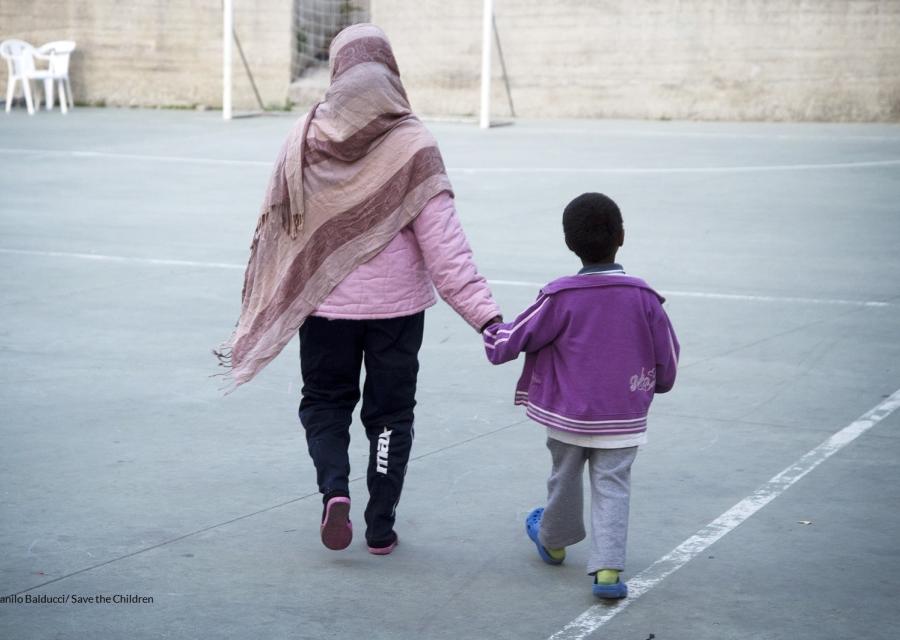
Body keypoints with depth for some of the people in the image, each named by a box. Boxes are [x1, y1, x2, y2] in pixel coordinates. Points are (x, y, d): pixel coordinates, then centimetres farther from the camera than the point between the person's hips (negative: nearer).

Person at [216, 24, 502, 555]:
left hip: (325, 302, 1)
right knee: (390, 412, 13)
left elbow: (276, 227, 0)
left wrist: (260, 312, 11)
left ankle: (334, 488, -5)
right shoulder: (412, 144, -11)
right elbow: (442, 239, -16)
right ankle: (382, 529, 17)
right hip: (396, 305, -1)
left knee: (325, 402, 19)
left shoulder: (307, 140, -6)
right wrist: (484, 312, -16)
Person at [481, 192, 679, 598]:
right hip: (623, 419, 0)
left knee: (565, 478, 19)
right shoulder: (644, 298, -8)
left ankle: (553, 540, 43)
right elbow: (667, 365, -1)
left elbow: (508, 343, -7)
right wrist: (646, 385, 20)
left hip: (568, 415, 0)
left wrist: (490, 332, 15)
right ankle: (608, 568, -8)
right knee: (612, 488, 5)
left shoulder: (560, 298, -14)